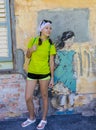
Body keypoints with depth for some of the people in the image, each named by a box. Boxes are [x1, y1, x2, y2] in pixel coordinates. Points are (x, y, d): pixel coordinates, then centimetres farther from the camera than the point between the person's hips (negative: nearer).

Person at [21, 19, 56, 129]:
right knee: (28, 98, 4)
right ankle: (32, 118, 28)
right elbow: (28, 56, 9)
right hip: (32, 73, 2)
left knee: (44, 96, 9)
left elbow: (51, 62, -3)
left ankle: (44, 120, 26)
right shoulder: (33, 40, 0)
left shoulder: (51, 44, -5)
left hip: (44, 73, -2)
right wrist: (30, 50, -13)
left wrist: (52, 77, -4)